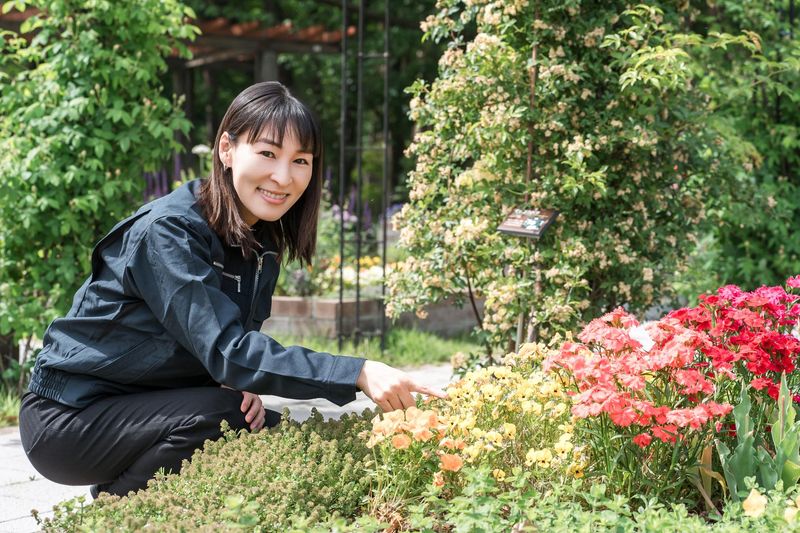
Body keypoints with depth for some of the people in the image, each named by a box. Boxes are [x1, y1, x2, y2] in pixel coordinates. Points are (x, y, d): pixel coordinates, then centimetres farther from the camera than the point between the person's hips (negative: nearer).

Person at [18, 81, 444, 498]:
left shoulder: (262, 242, 1)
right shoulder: (167, 232, -25)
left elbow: (237, 340, 6)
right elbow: (228, 350, -34)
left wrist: (241, 381, -18)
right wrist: (358, 374, -42)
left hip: (151, 405, 8)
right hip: (70, 416, -8)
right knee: (219, 416, -28)